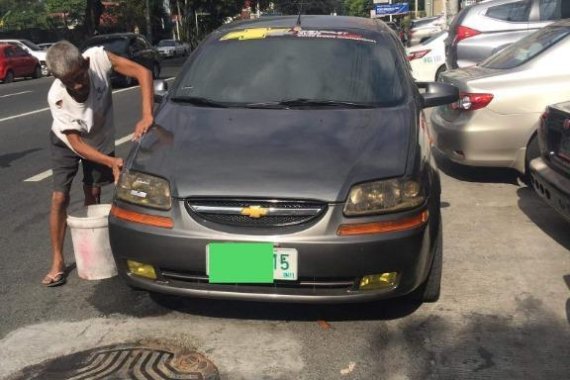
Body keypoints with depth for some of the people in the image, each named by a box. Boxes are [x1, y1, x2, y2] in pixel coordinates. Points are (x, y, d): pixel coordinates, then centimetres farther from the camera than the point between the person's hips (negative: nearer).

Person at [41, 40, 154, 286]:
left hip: (100, 140, 2)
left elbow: (143, 73, -33)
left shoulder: (98, 58, -34)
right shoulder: (57, 97, -35)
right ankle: (57, 262, 5)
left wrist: (146, 116, -45)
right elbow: (76, 143, -32)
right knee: (60, 198, -6)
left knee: (93, 195, 6)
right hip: (66, 143, -2)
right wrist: (112, 162, -44)